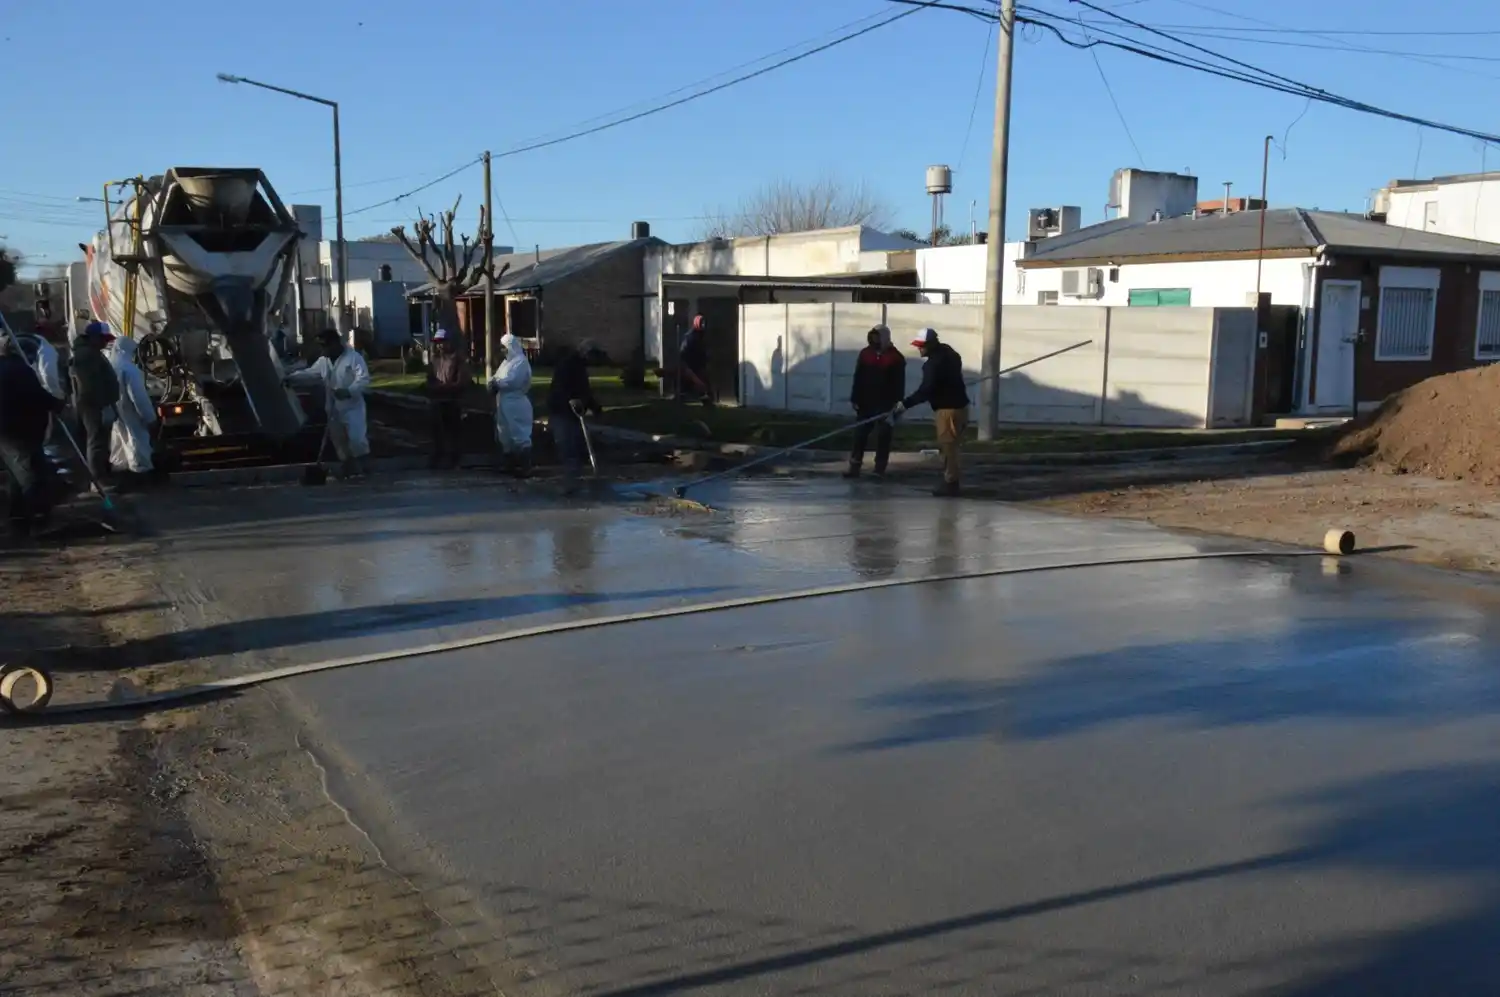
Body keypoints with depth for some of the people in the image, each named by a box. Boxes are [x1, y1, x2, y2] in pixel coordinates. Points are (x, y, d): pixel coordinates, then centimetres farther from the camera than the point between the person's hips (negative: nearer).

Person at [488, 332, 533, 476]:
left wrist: (496, 382, -8)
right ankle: (511, 465, 21)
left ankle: (525, 467, -7)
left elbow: (512, 381, -21)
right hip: (505, 406, 10)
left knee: (520, 436, -8)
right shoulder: (506, 361, 20)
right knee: (506, 436, 13)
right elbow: (497, 378, 16)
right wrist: (494, 382, -8)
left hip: (516, 406, -10)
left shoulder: (521, 361, -9)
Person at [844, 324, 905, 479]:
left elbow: (899, 384, -5)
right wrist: (855, 399, 4)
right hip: (866, 403, 3)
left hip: (885, 405, -3)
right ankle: (854, 467, 10)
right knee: (860, 435, 5)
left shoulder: (895, 357, -5)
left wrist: (897, 403, -10)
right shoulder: (865, 353, 6)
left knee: (883, 436, 2)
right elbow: (858, 378, 8)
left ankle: (879, 469, 8)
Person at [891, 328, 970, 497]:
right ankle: (950, 481, 19)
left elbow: (926, 390, -28)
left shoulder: (934, 362, -21)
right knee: (950, 446, 15)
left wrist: (905, 404, -27)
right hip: (957, 404, 10)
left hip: (948, 408, -10)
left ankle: (950, 483, -2)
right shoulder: (947, 352, 10)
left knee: (948, 447, -5)